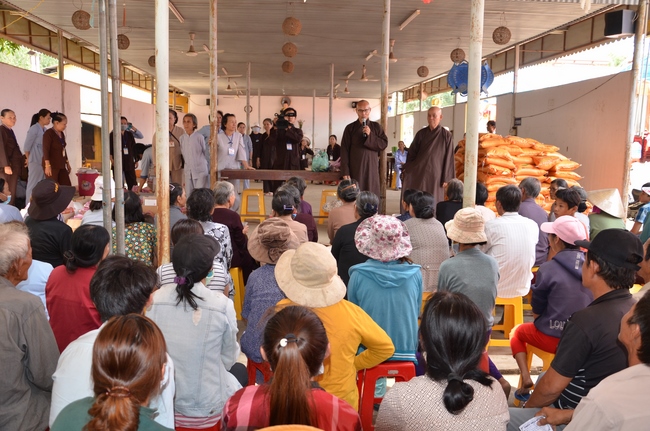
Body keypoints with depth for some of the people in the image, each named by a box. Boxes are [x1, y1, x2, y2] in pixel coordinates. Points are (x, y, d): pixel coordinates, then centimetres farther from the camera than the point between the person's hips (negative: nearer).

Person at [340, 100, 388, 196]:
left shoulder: (376, 127, 8)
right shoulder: (350, 128, 3)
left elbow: (384, 144, 3)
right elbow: (344, 151, 0)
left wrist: (370, 135, -12)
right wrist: (345, 172, -7)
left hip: (372, 168, 1)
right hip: (355, 169, -1)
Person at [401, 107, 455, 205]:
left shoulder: (446, 136, -2)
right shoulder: (421, 134, 7)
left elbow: (448, 158, -3)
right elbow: (412, 153, 11)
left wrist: (446, 179, -6)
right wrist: (407, 170, 3)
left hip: (436, 175, -2)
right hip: (419, 173, 2)